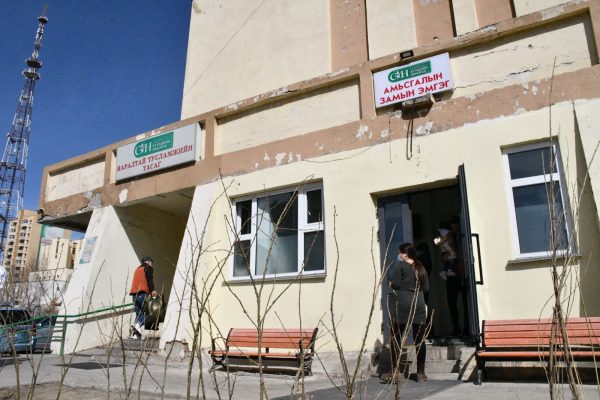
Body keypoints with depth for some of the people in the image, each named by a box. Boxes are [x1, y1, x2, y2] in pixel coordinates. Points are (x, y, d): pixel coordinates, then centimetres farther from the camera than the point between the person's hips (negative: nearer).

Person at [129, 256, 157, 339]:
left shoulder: (137, 269, 28)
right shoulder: (148, 268, 6)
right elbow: (149, 279, -10)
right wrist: (152, 290, -20)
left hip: (134, 293, 7)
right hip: (143, 293, -7)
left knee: (139, 313, 9)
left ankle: (135, 334, -2)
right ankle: (138, 324, -31)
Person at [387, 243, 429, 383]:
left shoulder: (400, 266, -4)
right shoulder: (421, 268, 12)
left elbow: (394, 284, -11)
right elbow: (426, 288, 12)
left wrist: (391, 284, 10)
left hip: (402, 304, -4)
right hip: (419, 305, 5)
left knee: (396, 338, 4)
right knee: (419, 340, 7)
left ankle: (394, 371, 4)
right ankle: (421, 372, 9)